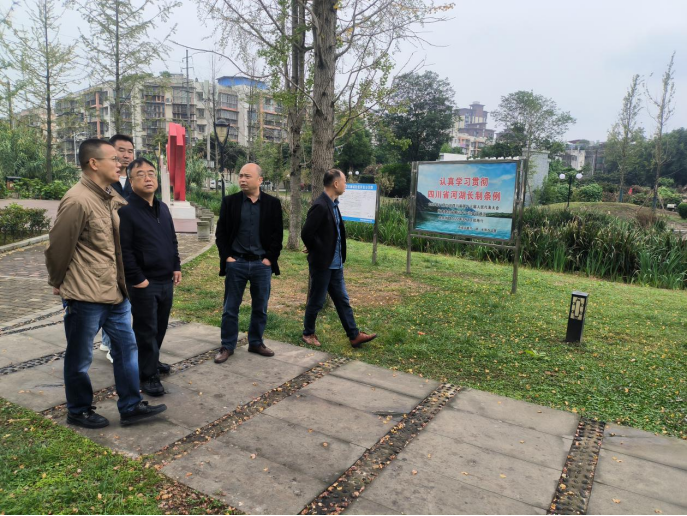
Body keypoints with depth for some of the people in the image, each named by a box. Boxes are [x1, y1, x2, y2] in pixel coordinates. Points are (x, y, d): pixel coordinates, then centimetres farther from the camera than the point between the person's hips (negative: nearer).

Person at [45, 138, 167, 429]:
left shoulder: (113, 198, 7)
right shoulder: (77, 201, -18)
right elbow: (58, 247, -13)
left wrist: (124, 281, 15)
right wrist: (58, 283, 0)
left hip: (116, 292, 8)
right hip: (85, 296, -8)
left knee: (127, 348, 14)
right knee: (80, 358, 11)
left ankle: (130, 407, 26)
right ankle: (79, 411, 30)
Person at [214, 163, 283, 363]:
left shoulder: (273, 203, 1)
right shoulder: (230, 201, 1)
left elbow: (277, 234, 2)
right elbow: (221, 232, 3)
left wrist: (270, 258, -5)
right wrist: (227, 257, -6)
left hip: (262, 264, 1)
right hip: (236, 263, 0)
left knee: (260, 308, 11)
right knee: (230, 308, 7)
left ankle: (256, 343, 27)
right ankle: (227, 346, 20)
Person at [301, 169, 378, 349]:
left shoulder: (333, 204, 8)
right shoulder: (320, 206, -21)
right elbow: (306, 233, -24)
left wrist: (339, 256, 10)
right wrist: (318, 251, -9)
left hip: (335, 264, 9)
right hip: (322, 263, -8)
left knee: (342, 300, 11)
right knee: (316, 301, 7)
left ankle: (354, 335, 18)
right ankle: (308, 334, 25)